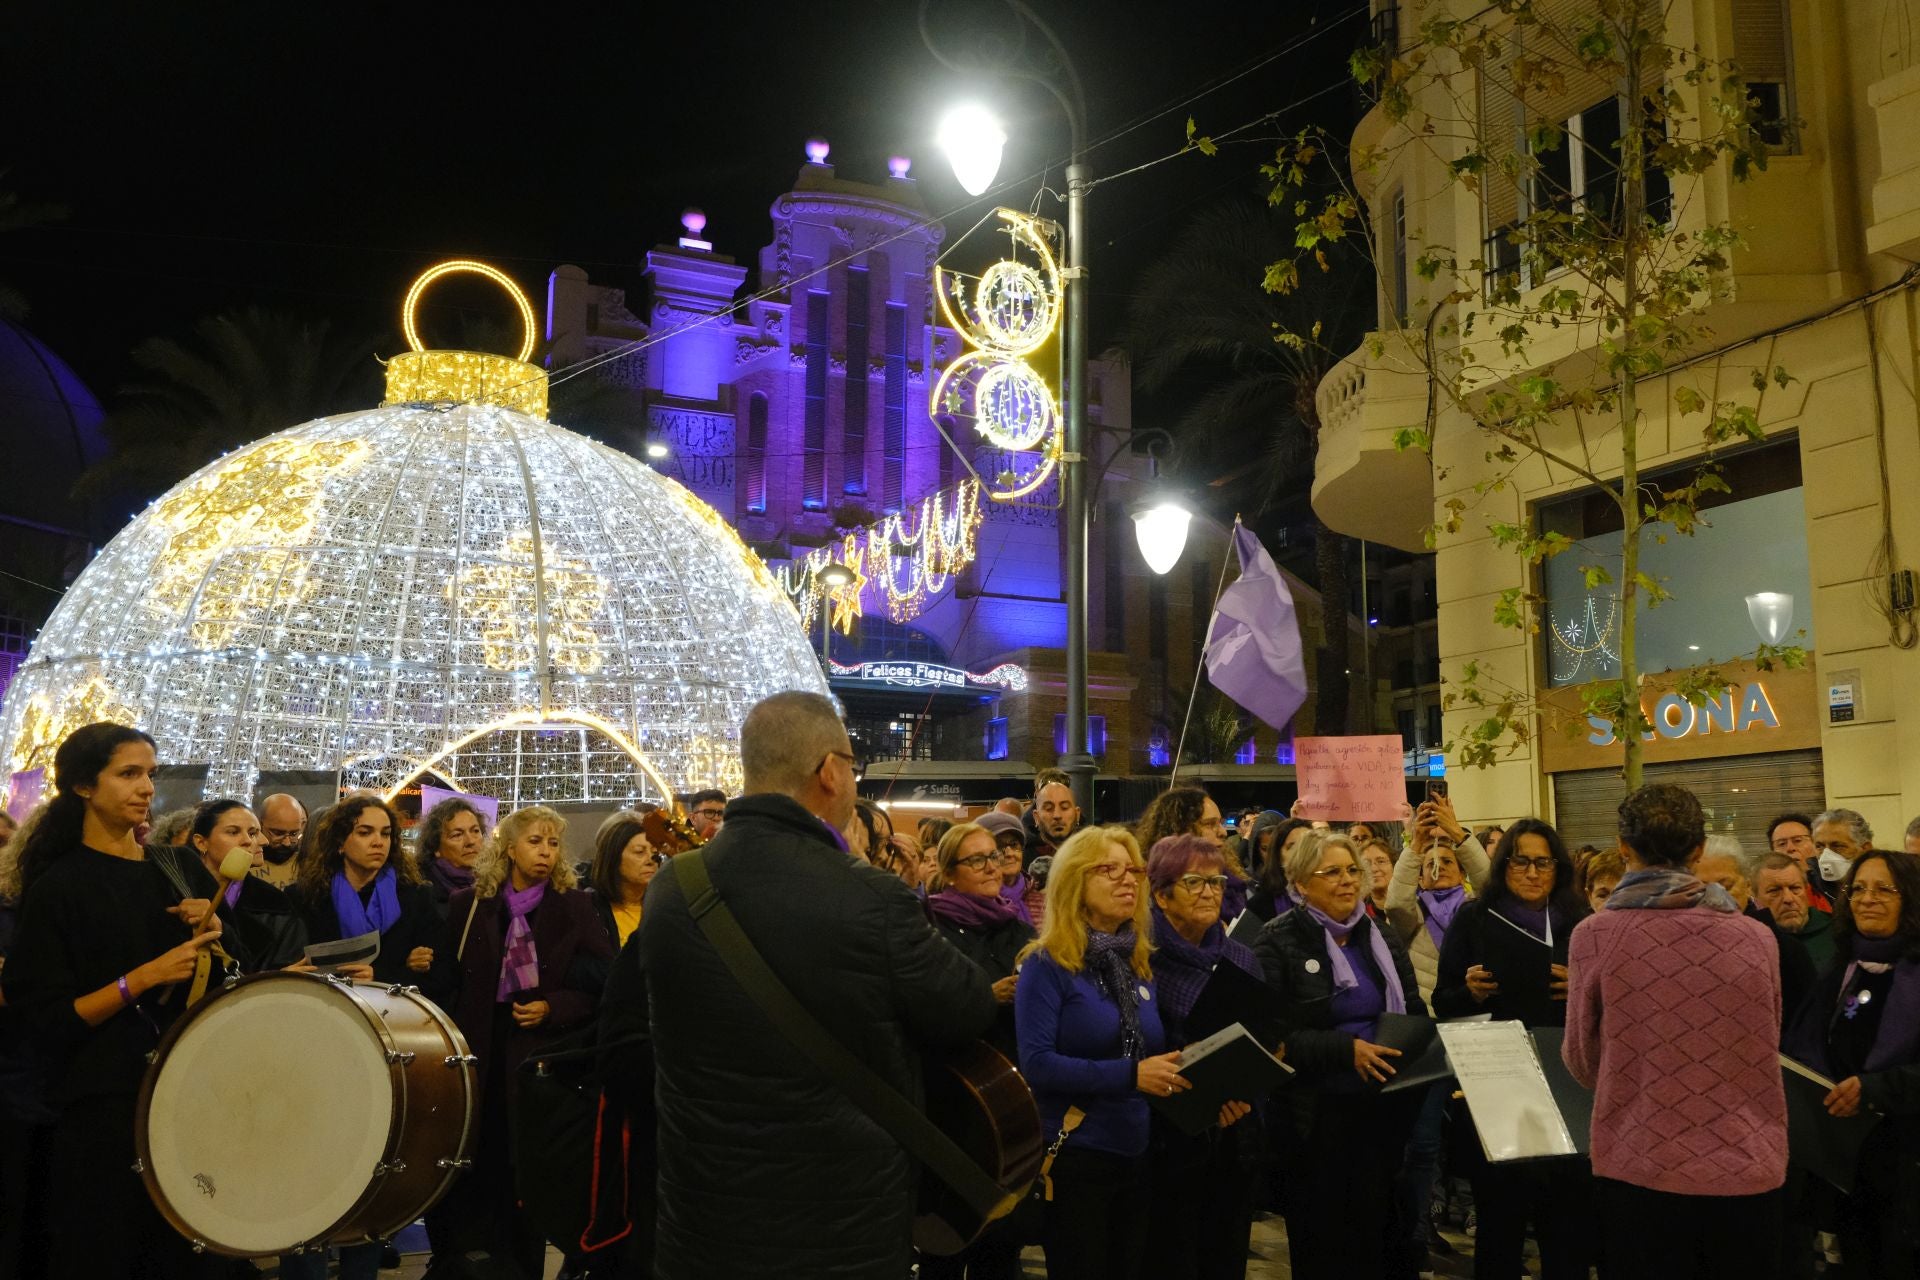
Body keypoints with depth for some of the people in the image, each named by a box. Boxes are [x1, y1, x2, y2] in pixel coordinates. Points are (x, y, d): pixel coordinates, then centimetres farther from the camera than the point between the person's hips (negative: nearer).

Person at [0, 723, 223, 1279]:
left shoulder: (172, 873, 10)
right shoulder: (57, 887, -7)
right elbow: (49, 1018, -11)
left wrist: (201, 934, -3)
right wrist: (143, 978, -21)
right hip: (99, 1107, -5)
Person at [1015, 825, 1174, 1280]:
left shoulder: (1140, 964, 8)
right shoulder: (1047, 964, -11)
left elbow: (1155, 1056, 14)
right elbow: (1035, 1063, -21)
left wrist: (1181, 1076, -8)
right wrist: (1130, 1074, -27)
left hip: (1138, 1155, 6)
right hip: (1073, 1157, -6)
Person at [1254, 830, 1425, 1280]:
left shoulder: (1382, 937, 9)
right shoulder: (1278, 943, -8)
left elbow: (1415, 1012, 16)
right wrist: (1346, 1049, -21)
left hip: (1385, 1105, 5)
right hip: (1317, 1112, -5)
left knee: (1374, 1232, 13)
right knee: (1321, 1240, 6)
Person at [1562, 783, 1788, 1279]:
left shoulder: (1595, 935, -10)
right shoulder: (1756, 937, -3)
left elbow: (1581, 1059, 0)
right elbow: (1764, 1047, 11)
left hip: (1639, 1169, -2)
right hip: (1750, 1170, 2)